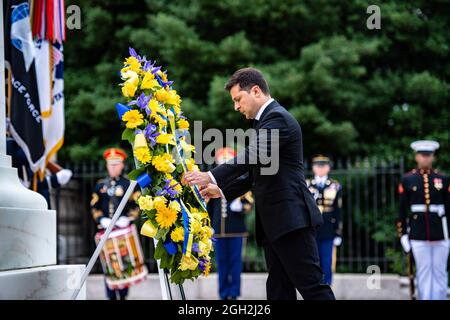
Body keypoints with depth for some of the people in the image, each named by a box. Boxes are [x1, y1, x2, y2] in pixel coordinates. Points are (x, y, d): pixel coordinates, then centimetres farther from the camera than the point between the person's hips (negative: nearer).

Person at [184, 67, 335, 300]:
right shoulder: (266, 121, 22)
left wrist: (211, 177, -27)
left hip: (291, 219, -10)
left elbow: (252, 156, -23)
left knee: (312, 286, -10)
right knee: (279, 291, 6)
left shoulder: (277, 117, -9)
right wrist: (222, 190, 18)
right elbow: (257, 173, 26)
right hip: (274, 222, 10)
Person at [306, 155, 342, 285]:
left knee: (327, 266, 0)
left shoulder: (335, 187, 6)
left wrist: (338, 233, 1)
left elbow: (337, 212, 6)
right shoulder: (306, 186, 6)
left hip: (328, 234, 0)